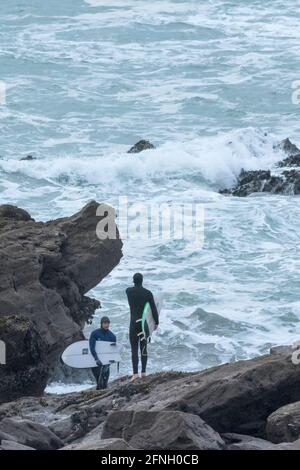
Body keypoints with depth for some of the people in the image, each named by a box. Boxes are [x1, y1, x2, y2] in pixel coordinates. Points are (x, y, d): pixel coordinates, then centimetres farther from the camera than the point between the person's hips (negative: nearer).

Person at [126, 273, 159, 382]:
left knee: (134, 349, -3)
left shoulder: (129, 291, -3)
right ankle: (143, 372, 11)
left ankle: (135, 373, -13)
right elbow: (154, 309, -6)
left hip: (134, 323, -2)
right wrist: (156, 322, 6)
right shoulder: (148, 293, -4)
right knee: (143, 348, 12)